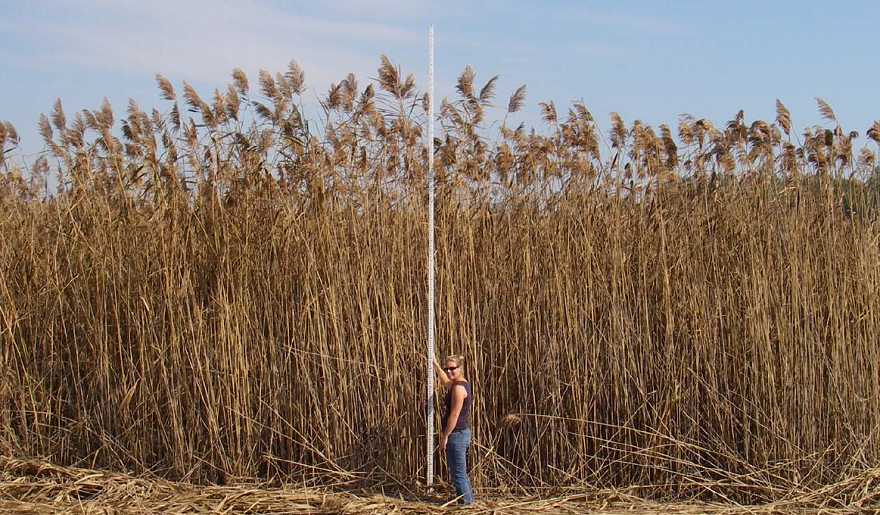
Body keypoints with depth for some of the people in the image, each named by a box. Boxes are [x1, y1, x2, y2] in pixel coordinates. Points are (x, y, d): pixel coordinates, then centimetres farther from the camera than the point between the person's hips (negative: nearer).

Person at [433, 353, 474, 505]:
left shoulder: (459, 388, -19)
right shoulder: (462, 384, 12)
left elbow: (454, 415, -21)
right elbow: (445, 381, 35)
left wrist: (444, 436, -15)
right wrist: (436, 365, 40)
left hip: (456, 434, -11)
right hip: (462, 432, 11)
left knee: (458, 474, -3)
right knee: (460, 472, 19)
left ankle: (465, 502, 3)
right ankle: (468, 499, 28)